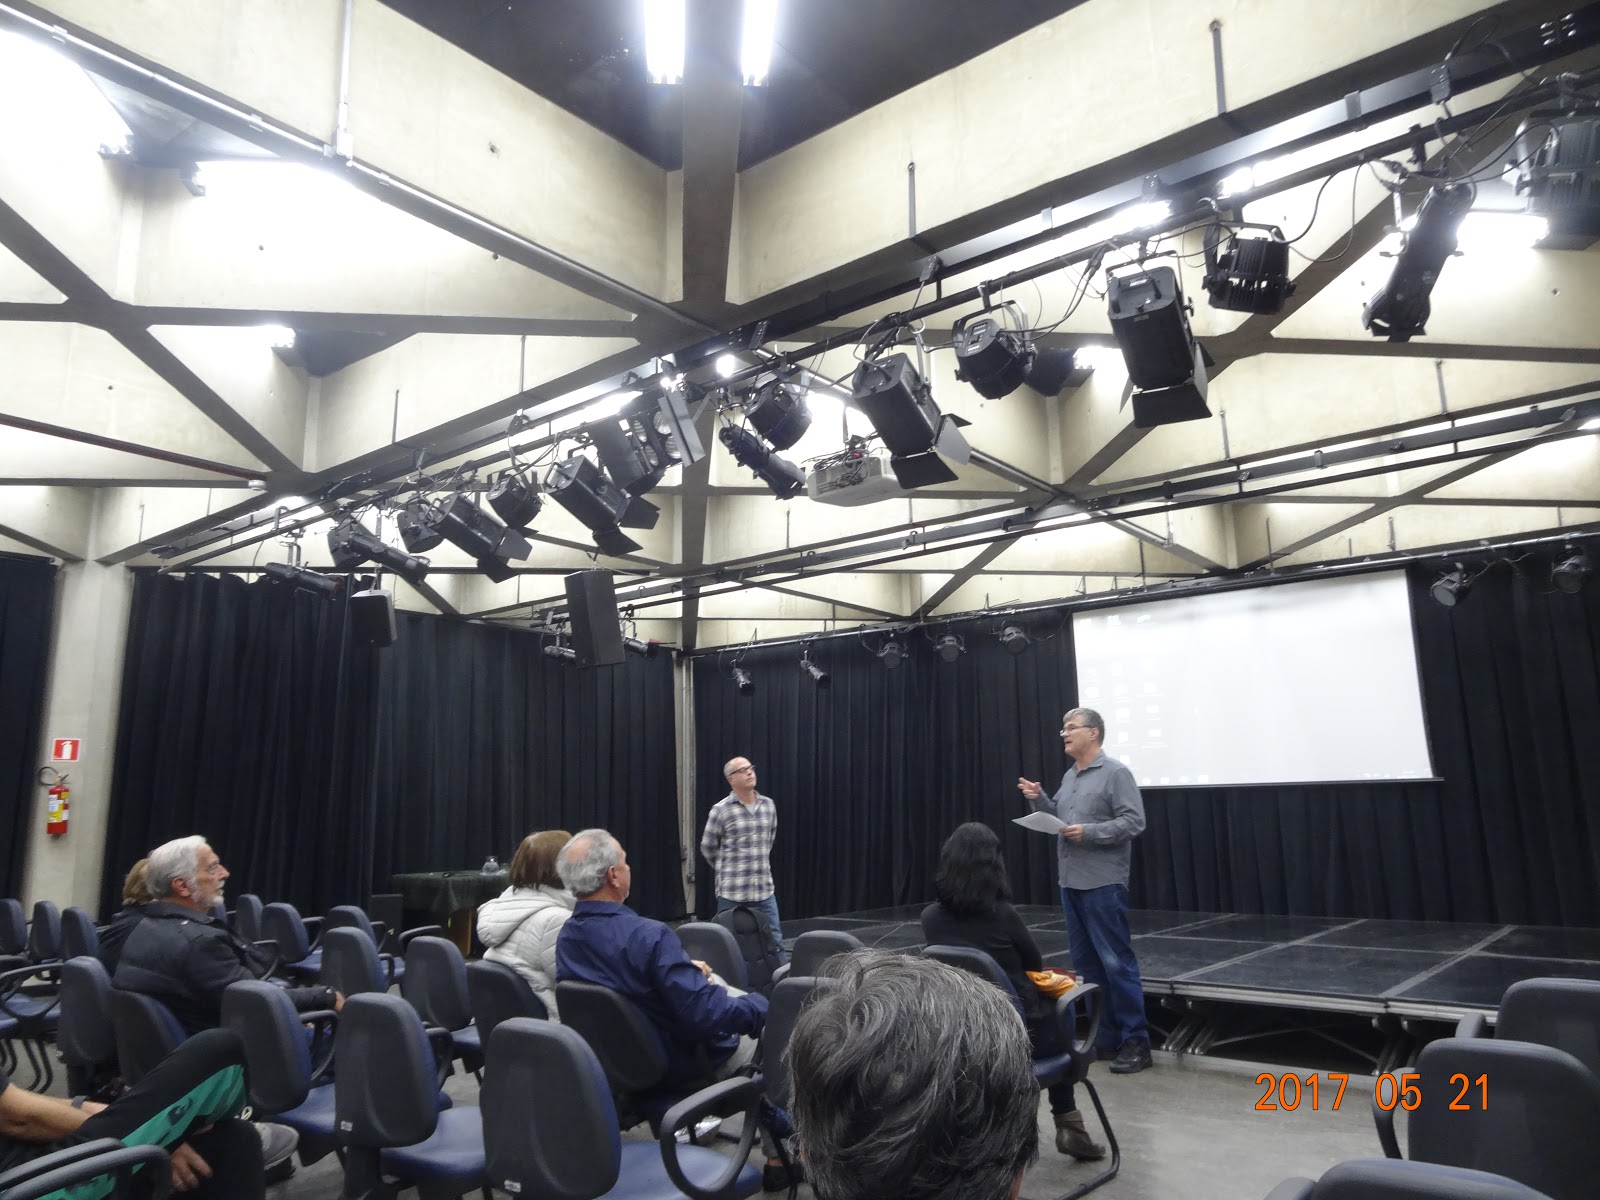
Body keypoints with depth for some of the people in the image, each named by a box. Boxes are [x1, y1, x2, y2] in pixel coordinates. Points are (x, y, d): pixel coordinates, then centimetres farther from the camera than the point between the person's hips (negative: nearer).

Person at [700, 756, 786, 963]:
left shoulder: (769, 805, 6)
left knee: (775, 941, 7)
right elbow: (707, 847, 1)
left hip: (765, 890, 4)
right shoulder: (721, 810, -9)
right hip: (732, 892, -4)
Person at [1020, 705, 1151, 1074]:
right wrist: (1039, 799, 6)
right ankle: (1101, 1035, 21)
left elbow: (1134, 822, -15)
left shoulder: (1115, 773, -8)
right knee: (1085, 962, 12)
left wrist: (1089, 832, -22)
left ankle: (1135, 1041, 5)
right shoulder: (1069, 776, 15)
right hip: (1070, 882, 8)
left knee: (1116, 961, -4)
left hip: (1102, 884, -8)